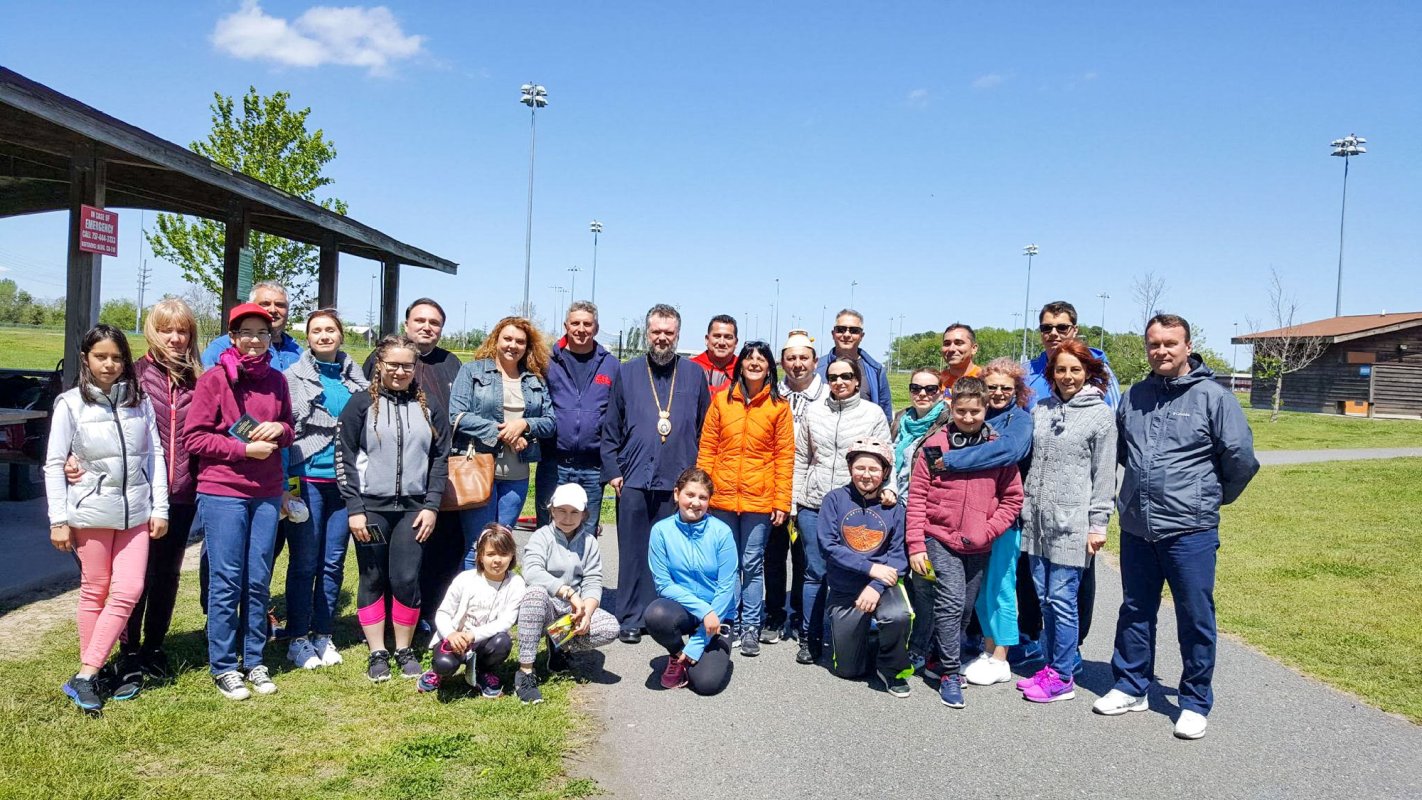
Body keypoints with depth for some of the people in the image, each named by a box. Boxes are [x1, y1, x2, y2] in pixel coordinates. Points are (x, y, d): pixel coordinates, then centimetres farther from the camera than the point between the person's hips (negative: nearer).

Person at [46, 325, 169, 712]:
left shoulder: (139, 401, 4)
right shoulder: (70, 404, -3)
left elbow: (154, 455, 5)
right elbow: (54, 465, -3)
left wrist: (160, 508, 2)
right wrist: (59, 520, -7)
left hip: (135, 511, 2)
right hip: (90, 511, -2)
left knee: (128, 591, -3)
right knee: (95, 592, 8)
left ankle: (85, 676, 4)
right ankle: (89, 674, 19)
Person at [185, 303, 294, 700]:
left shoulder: (276, 380, 9)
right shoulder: (214, 379, -5)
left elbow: (288, 432, 17)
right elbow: (193, 437, -7)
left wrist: (278, 430, -5)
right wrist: (246, 449, -14)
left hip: (267, 493, 4)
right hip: (222, 492, -4)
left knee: (259, 581, 9)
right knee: (227, 581, 1)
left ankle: (254, 660, 21)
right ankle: (223, 666, 13)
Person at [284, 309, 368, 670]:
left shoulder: (355, 377, 10)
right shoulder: (294, 375, 0)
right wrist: (286, 480, -9)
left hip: (344, 479, 3)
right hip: (308, 478, -3)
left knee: (334, 562, 8)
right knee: (304, 562, 2)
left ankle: (323, 635, 20)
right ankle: (298, 639, 13)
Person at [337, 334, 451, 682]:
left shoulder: (429, 407, 8)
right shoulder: (362, 403, 0)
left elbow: (440, 458, 9)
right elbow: (344, 457, -2)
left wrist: (432, 506, 0)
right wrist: (354, 508, -8)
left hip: (414, 507, 1)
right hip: (371, 507, -1)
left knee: (406, 579, -1)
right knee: (373, 579, 5)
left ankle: (405, 650, 15)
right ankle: (377, 653, 16)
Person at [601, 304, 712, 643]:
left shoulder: (695, 374, 8)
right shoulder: (627, 373, 9)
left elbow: (706, 429, 9)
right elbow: (611, 428, 8)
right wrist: (612, 470, 1)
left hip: (678, 482, 0)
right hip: (635, 479, 0)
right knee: (633, 551, 3)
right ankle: (631, 618, 12)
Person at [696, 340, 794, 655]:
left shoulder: (779, 406, 0)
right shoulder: (721, 401, 5)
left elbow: (785, 457, -1)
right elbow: (706, 449, 5)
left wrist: (782, 502, -5)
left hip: (759, 499, -2)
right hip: (722, 498, 2)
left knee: (753, 565, 5)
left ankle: (750, 627, 16)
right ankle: (730, 623, 23)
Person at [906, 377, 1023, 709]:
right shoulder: (934, 445, -4)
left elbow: (1013, 498, 5)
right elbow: (917, 497, -3)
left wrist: (987, 530, -8)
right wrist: (916, 546, -6)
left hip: (979, 545, 3)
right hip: (940, 539, -3)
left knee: (966, 608, 12)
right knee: (950, 603, -12)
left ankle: (946, 656, 32)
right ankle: (950, 674, -2)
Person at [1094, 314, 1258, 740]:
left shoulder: (1213, 396, -7)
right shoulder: (1134, 397, 7)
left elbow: (1241, 458, -5)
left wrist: (1214, 497, 7)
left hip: (1190, 530, -5)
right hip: (1136, 527, 5)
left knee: (1195, 618, 5)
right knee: (1135, 611, 15)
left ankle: (1196, 703, 19)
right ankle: (1130, 687, 29)